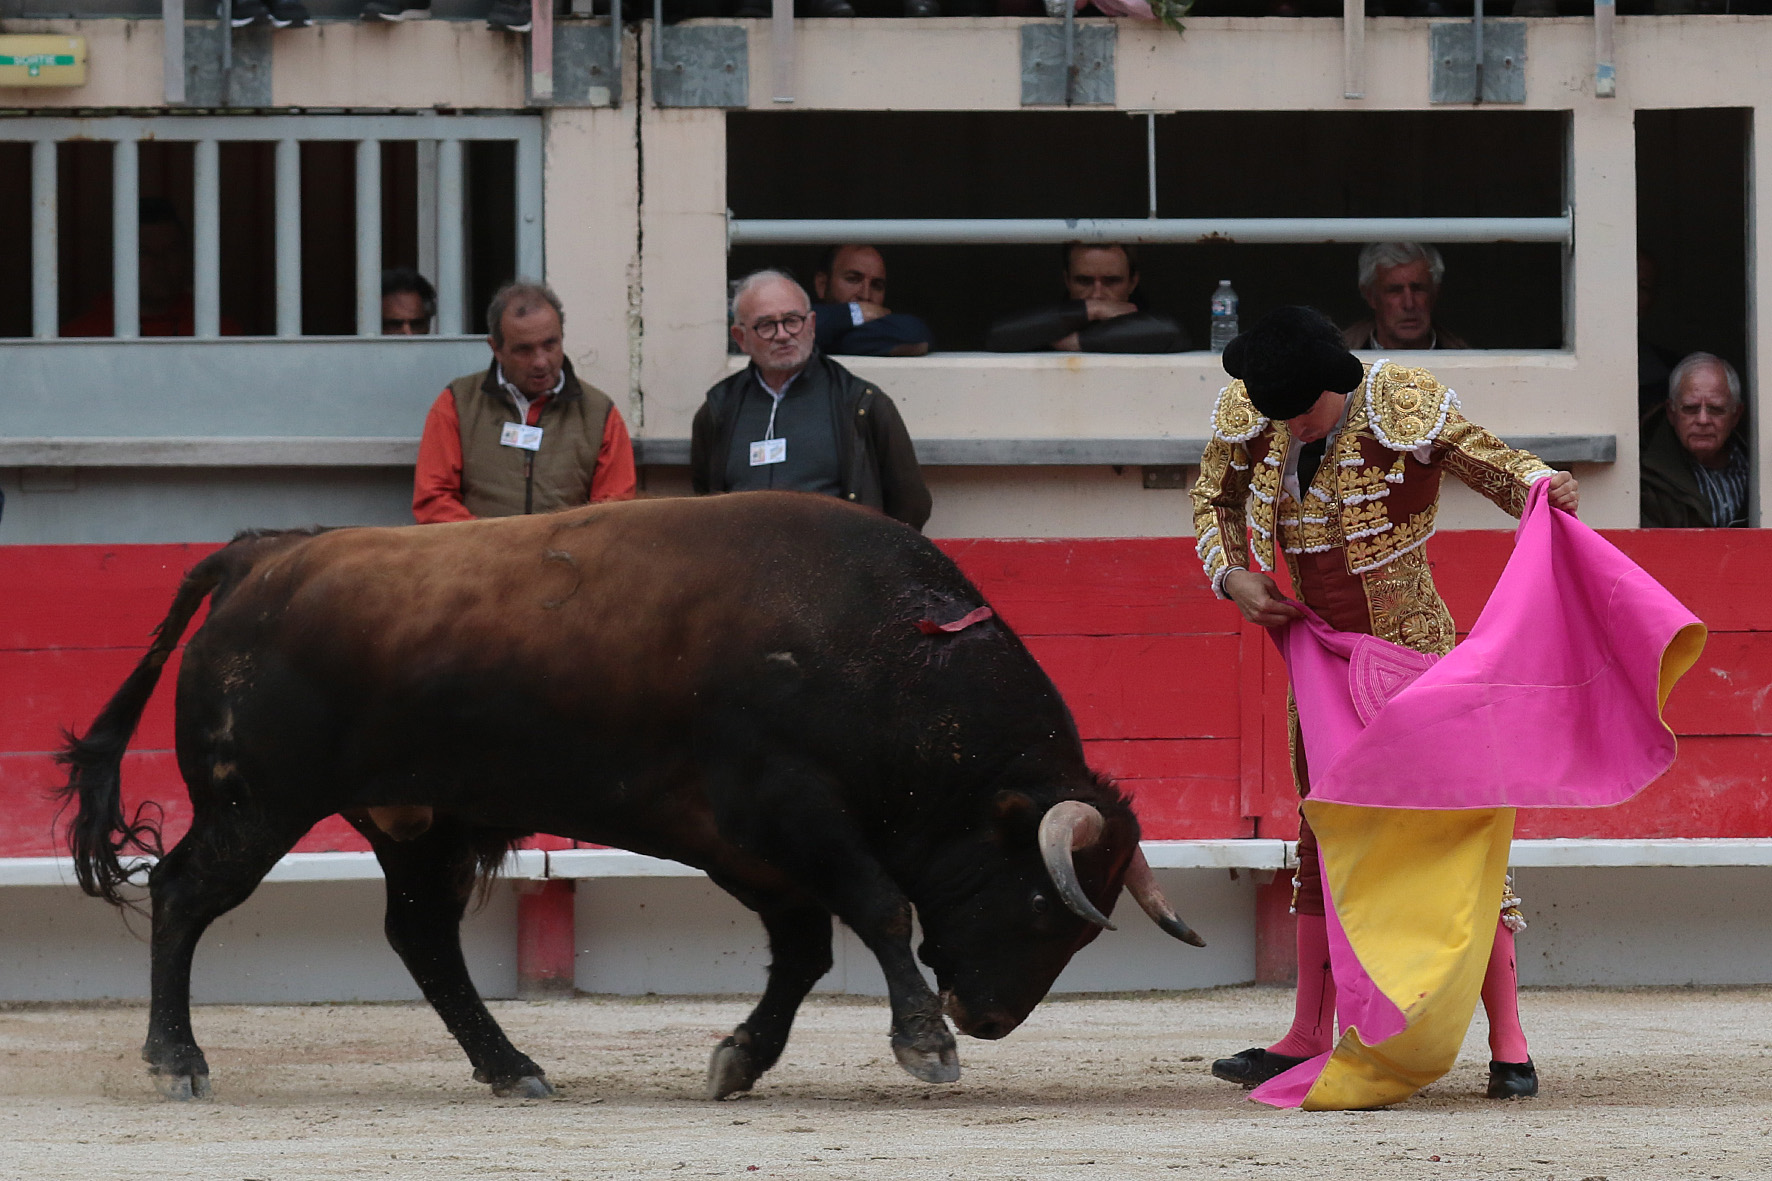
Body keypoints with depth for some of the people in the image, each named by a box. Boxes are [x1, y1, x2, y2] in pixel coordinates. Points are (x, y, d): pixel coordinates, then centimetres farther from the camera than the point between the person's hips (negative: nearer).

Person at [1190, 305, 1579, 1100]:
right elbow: (1213, 499, 13)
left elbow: (1492, 462, -5)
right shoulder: (1249, 419, -6)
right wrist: (1232, 578, -5)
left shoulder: (1406, 408, -18)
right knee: (1321, 838, 12)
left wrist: (1544, 486, -27)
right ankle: (1309, 1039, 21)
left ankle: (1508, 1043, -6)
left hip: (1412, 649, -5)